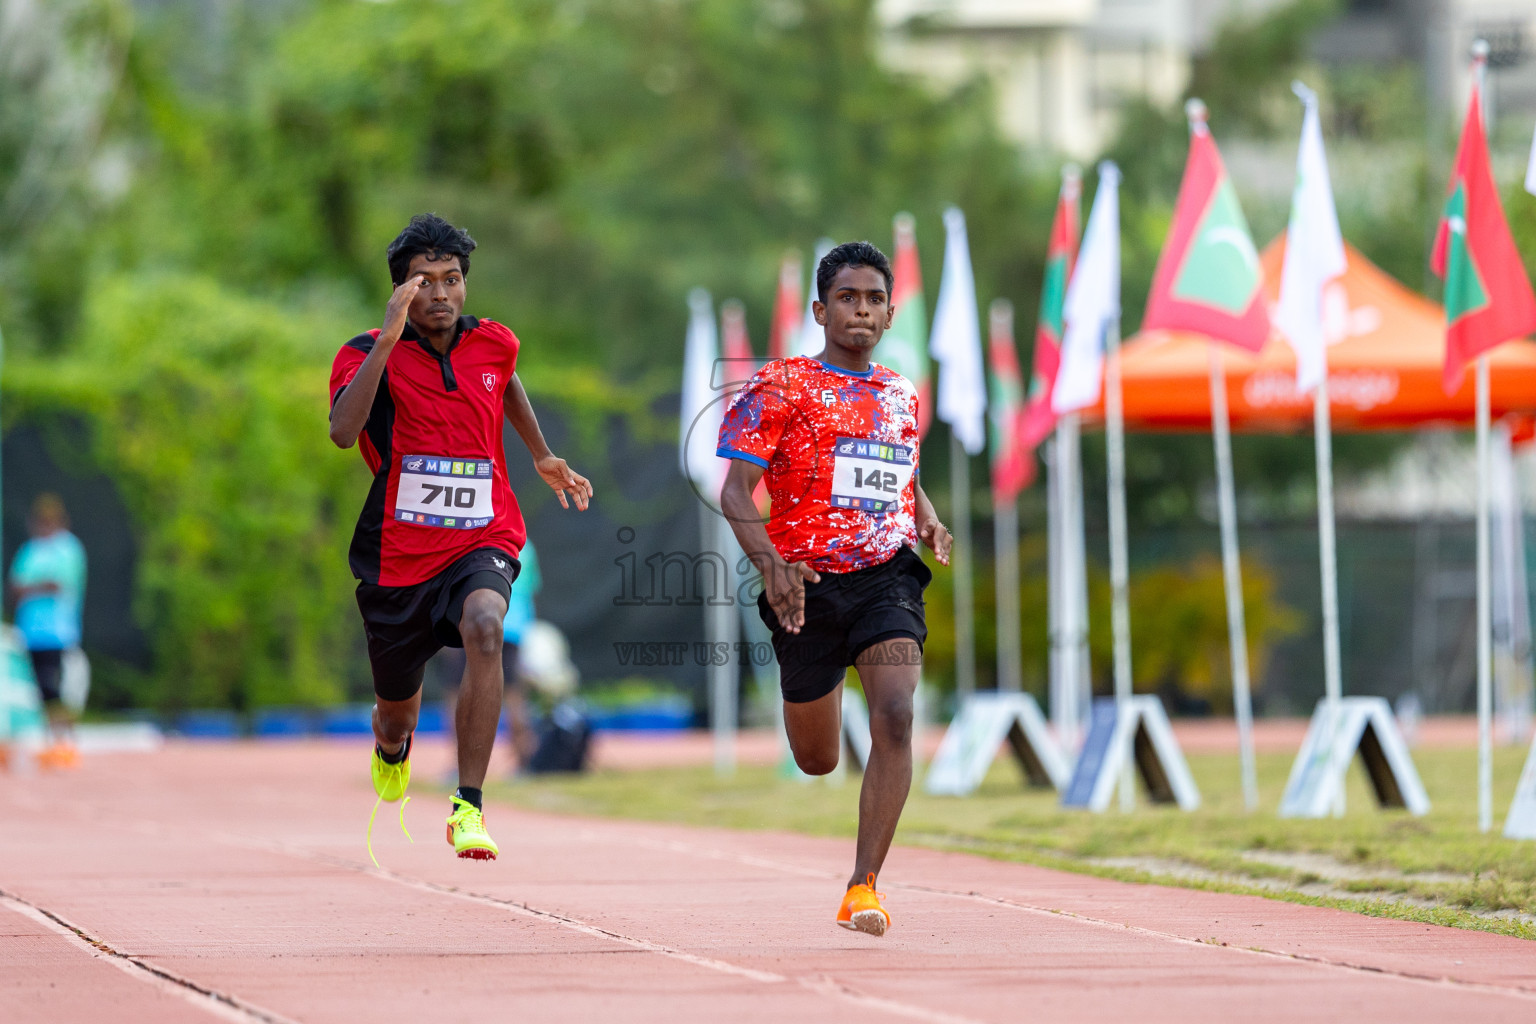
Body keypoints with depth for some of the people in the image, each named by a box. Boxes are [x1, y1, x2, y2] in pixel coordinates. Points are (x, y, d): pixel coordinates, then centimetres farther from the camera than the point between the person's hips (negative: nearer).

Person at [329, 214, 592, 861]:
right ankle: (393, 749, 56)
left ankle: (468, 808, -33)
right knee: (397, 713, 14)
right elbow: (342, 432, -29)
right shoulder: (368, 353, -10)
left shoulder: (494, 344, 1)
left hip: (481, 540, 0)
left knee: (484, 627, -34)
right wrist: (389, 339, -32)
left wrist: (540, 456, 28)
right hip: (397, 554, 0)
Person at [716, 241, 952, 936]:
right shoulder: (779, 388, -2)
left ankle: (863, 888, -21)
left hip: (887, 575, 2)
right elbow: (734, 488, -8)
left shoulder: (901, 396, 13)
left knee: (895, 717, -24)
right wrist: (769, 561, -25)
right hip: (807, 585, -2)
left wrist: (927, 520, 8)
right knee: (817, 761, 10)